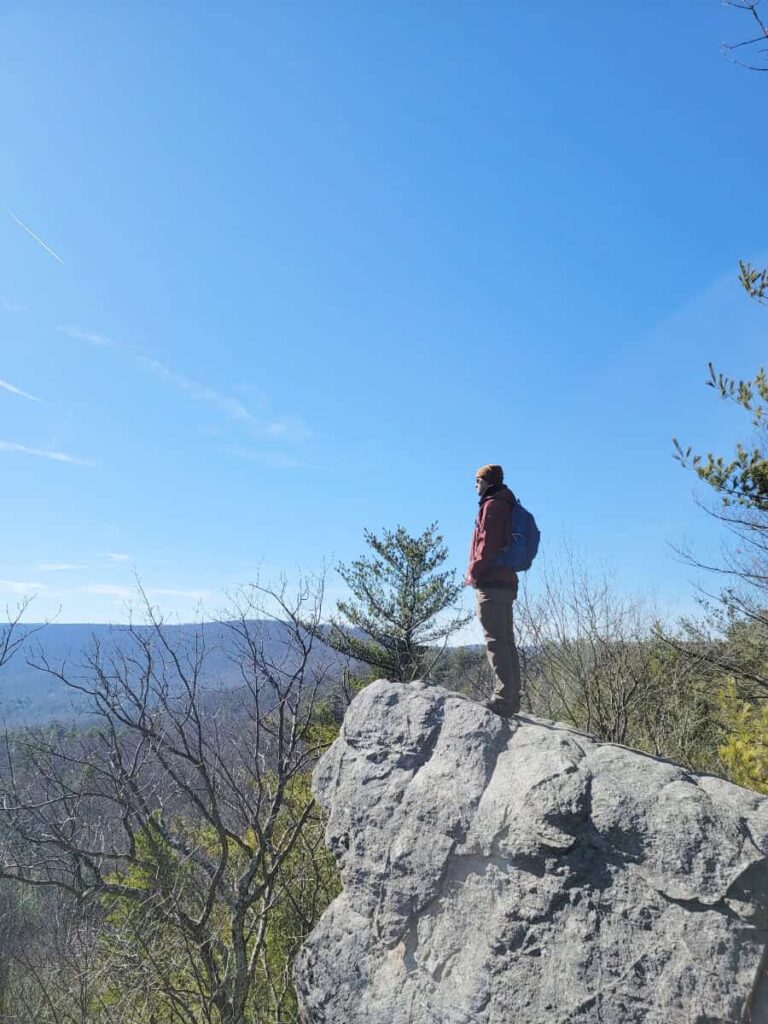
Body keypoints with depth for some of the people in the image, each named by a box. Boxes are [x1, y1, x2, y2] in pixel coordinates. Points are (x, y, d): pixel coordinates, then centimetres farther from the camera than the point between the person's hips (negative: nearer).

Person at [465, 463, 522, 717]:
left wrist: (474, 573, -12)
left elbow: (488, 544, -16)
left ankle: (503, 698, -13)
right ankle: (512, 698, 15)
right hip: (506, 582, 10)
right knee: (506, 641, 10)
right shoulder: (506, 506, 22)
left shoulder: (492, 505, -7)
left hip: (491, 583, -10)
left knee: (496, 641, -11)